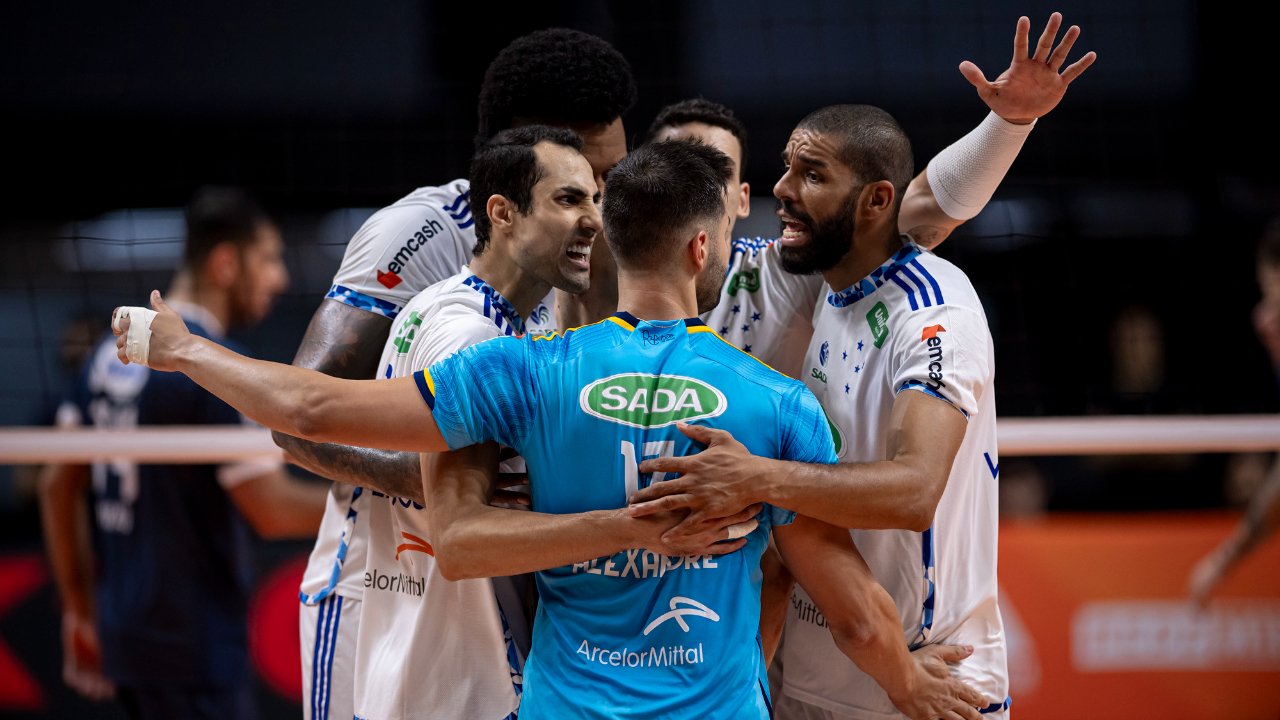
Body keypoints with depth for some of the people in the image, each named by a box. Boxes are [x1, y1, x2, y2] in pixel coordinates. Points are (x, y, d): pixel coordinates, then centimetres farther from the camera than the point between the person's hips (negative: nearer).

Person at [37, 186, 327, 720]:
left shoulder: (111, 353, 9)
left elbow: (58, 485, 14)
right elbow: (273, 511, -19)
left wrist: (79, 608, 21)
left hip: (125, 632, 8)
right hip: (194, 645, -8)